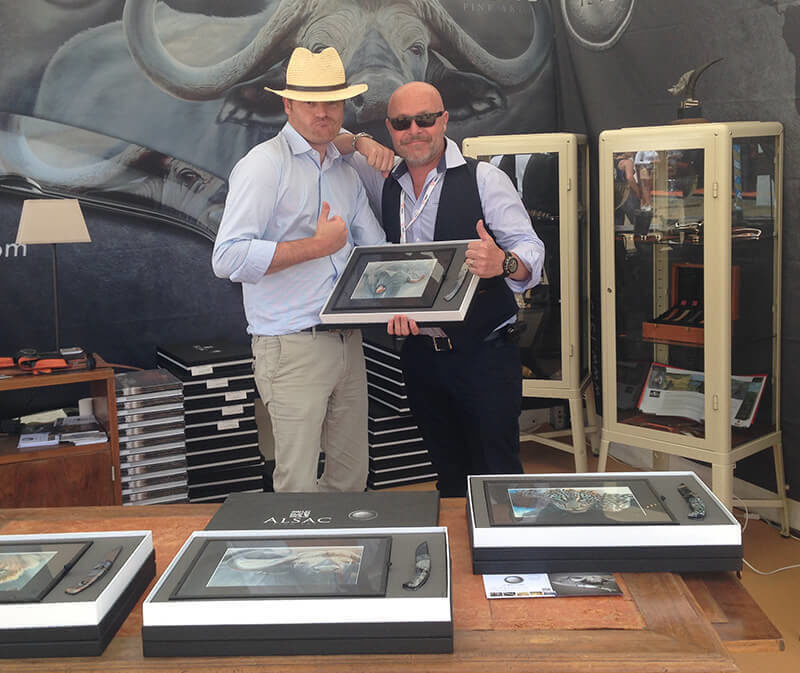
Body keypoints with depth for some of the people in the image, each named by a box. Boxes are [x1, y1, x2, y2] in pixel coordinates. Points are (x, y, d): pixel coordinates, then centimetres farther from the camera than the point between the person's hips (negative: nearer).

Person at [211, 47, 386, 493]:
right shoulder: (264, 165, -8)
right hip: (292, 350, -7)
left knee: (353, 476, 14)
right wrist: (317, 245, -16)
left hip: (347, 342, 7)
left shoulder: (346, 172, 15)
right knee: (299, 487, -4)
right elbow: (229, 258, -18)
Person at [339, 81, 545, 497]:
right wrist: (361, 142, -5)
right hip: (421, 352, 5)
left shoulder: (484, 179, -6)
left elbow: (530, 251, -15)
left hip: (484, 353, -5)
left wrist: (503, 262, -39)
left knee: (498, 474, 1)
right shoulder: (384, 182, 9)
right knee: (449, 474, 18)